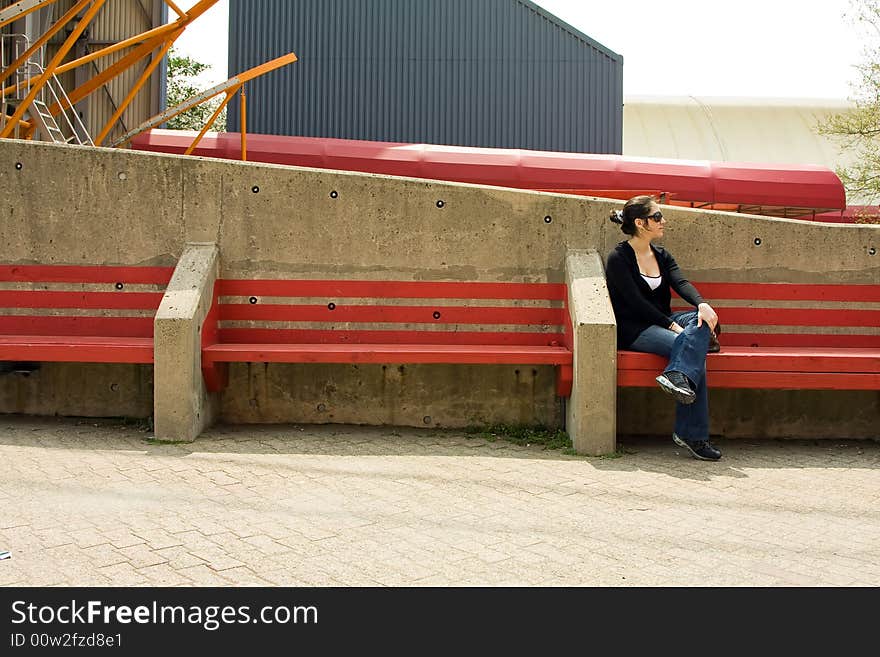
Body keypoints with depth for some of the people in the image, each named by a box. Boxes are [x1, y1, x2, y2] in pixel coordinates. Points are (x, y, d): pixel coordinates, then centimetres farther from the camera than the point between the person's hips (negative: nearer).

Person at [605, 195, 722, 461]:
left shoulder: (662, 256, 16)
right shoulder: (618, 258, -5)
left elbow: (681, 283, -3)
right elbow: (636, 302, -14)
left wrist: (703, 304, -24)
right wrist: (672, 325, -22)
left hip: (660, 322, 7)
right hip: (633, 330, -7)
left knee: (702, 321, -25)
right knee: (694, 350, -28)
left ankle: (677, 376, -40)